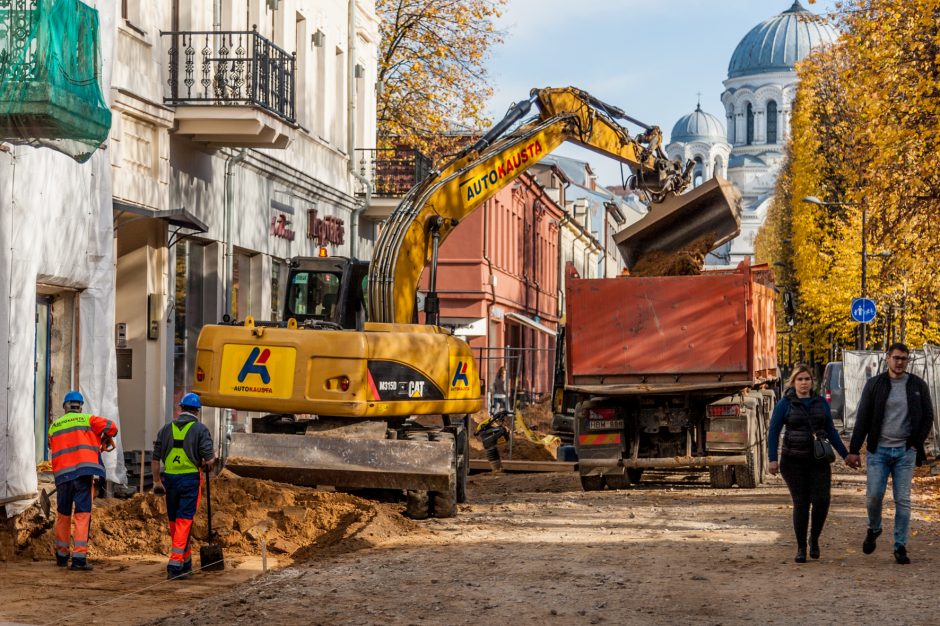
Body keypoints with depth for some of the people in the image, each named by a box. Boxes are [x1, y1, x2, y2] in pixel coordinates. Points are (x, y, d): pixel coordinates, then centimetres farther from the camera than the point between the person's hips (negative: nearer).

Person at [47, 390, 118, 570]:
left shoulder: (54, 426, 16)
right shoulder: (87, 420, 6)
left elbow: (53, 448, 17)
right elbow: (111, 427, -4)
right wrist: (105, 439, 17)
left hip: (62, 473, 3)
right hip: (83, 471, -3)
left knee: (63, 515, 15)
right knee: (83, 515, -4)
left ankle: (62, 556, 24)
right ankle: (79, 558, -11)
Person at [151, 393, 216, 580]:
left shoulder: (167, 428, 9)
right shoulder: (200, 429, -3)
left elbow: (155, 458, 8)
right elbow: (209, 460, -10)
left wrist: (157, 481, 13)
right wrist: (211, 461, 13)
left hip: (170, 479, 4)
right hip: (190, 479, -4)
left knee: (174, 522, 14)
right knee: (184, 522, -4)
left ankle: (186, 562, 26)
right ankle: (175, 564, -14)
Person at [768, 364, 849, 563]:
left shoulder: (821, 403, 8)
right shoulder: (784, 404, -1)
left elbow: (831, 432, 14)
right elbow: (773, 432, -2)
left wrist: (845, 455, 11)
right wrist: (773, 459, -11)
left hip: (818, 460, 2)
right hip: (794, 461, -2)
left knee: (821, 501, -12)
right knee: (801, 504, -5)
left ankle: (814, 538, 12)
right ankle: (801, 548, 9)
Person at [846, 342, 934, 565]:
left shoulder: (918, 386, 5)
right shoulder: (874, 384, 2)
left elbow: (927, 417, 10)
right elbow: (862, 419, 2)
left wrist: (916, 444, -2)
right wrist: (854, 449, -3)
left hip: (905, 452, 1)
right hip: (878, 450, 0)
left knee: (902, 500, 0)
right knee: (874, 495, -7)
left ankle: (900, 547, 6)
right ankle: (874, 529, 22)